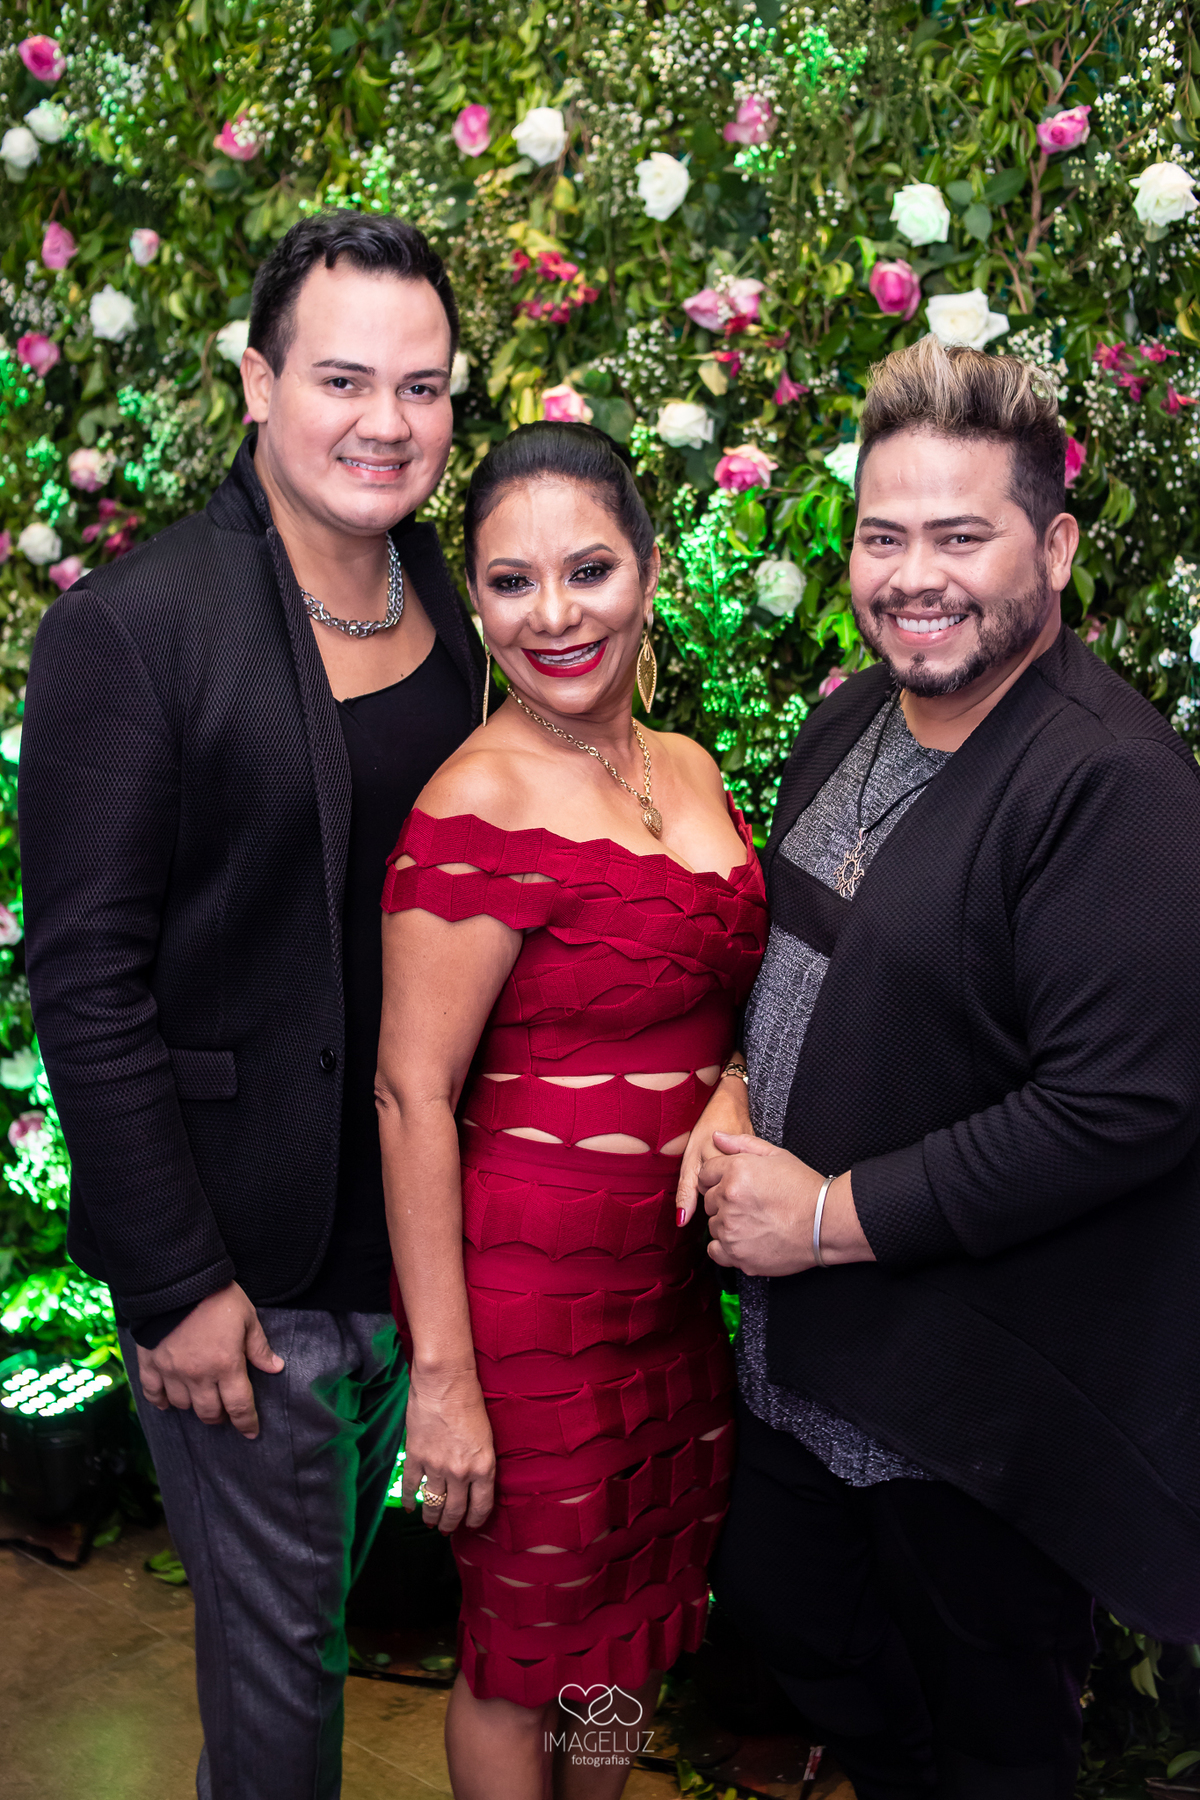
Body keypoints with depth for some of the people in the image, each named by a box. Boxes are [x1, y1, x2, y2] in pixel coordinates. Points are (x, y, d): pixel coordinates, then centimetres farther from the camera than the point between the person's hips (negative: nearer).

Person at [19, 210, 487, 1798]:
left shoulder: (445, 612, 4)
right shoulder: (132, 627, -16)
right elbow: (85, 982, -16)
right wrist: (174, 1281, -16)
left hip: (411, 1229, 6)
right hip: (239, 1254, -6)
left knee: (344, 1582, 24)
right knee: (276, 1631, 9)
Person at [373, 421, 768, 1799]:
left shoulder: (687, 772, 4)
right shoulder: (476, 810, -19)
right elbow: (411, 1096, -18)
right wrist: (442, 1372, -18)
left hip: (674, 1273, 7)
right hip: (530, 1289, -7)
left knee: (639, 1602, 22)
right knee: (529, 1641, 13)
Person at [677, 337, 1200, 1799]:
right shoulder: (848, 723, 4)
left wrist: (835, 1216, -21)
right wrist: (737, 1093, -2)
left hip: (980, 1399, -8)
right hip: (807, 1344, 8)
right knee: (776, 1601, 26)